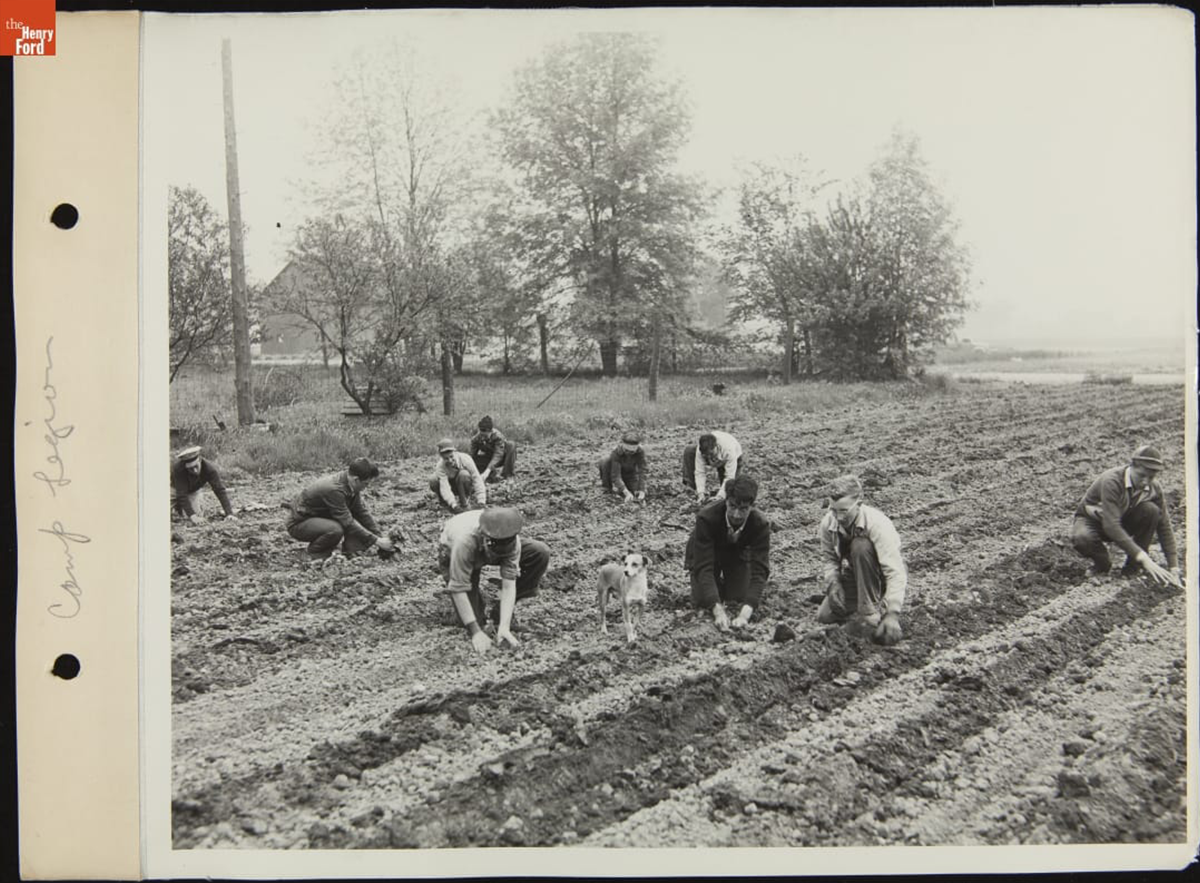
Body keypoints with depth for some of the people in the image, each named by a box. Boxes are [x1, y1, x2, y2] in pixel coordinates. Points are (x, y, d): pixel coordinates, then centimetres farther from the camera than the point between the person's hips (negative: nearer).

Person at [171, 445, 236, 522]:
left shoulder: (209, 469, -37)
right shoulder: (178, 468, -42)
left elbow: (220, 490, -38)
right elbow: (182, 495, -41)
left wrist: (229, 513, -47)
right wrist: (192, 516, -50)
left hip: (193, 490, 2)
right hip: (174, 488, -2)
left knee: (185, 516, -5)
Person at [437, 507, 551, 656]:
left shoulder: (510, 540, -34)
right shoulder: (465, 540, -44)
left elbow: (509, 583, -30)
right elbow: (458, 589, -37)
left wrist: (504, 626, -38)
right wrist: (476, 631, -37)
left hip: (485, 549, 3)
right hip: (453, 557, -3)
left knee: (541, 553, -20)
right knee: (471, 620, -18)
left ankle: (501, 611, -7)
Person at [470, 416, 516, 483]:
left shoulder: (498, 436, -30)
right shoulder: (475, 439, -20)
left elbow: (498, 455, -39)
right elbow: (473, 456, -20)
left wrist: (487, 471, -50)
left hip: (501, 459, -2)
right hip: (489, 459, 2)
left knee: (511, 445, -32)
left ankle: (507, 473, -27)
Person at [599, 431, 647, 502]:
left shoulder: (640, 452, -29)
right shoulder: (616, 452, -35)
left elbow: (642, 472, -29)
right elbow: (615, 476, -38)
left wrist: (642, 491, -40)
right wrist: (627, 493, -48)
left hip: (630, 474, 2)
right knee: (605, 459, -32)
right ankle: (607, 488, -12)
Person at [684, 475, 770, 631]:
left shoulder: (761, 524, -34)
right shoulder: (706, 517, -40)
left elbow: (760, 570, -37)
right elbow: (704, 565, -42)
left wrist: (745, 613, -51)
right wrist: (718, 611, -52)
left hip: (738, 554, 2)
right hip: (706, 554, -1)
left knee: (739, 599, -10)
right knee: (701, 601, -12)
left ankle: (726, 581, 23)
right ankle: (717, 582, 21)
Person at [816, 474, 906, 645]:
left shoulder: (878, 524, -32)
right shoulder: (828, 523, -16)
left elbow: (896, 573, -36)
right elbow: (830, 559, -1)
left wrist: (892, 614, -45)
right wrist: (832, 583, -22)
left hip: (881, 577, -5)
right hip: (854, 576, 5)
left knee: (861, 546, -35)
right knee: (824, 616, -13)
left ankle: (873, 611, -25)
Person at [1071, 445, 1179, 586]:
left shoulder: (1153, 488, -15)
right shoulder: (1112, 481, -33)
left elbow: (1165, 526, -12)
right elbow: (1111, 526, -42)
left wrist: (1173, 568, -20)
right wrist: (1144, 559, -46)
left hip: (1124, 521, 4)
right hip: (1092, 520, -4)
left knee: (1151, 511, -26)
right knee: (1082, 539, -40)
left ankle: (1132, 566, -12)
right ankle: (1102, 561, -3)